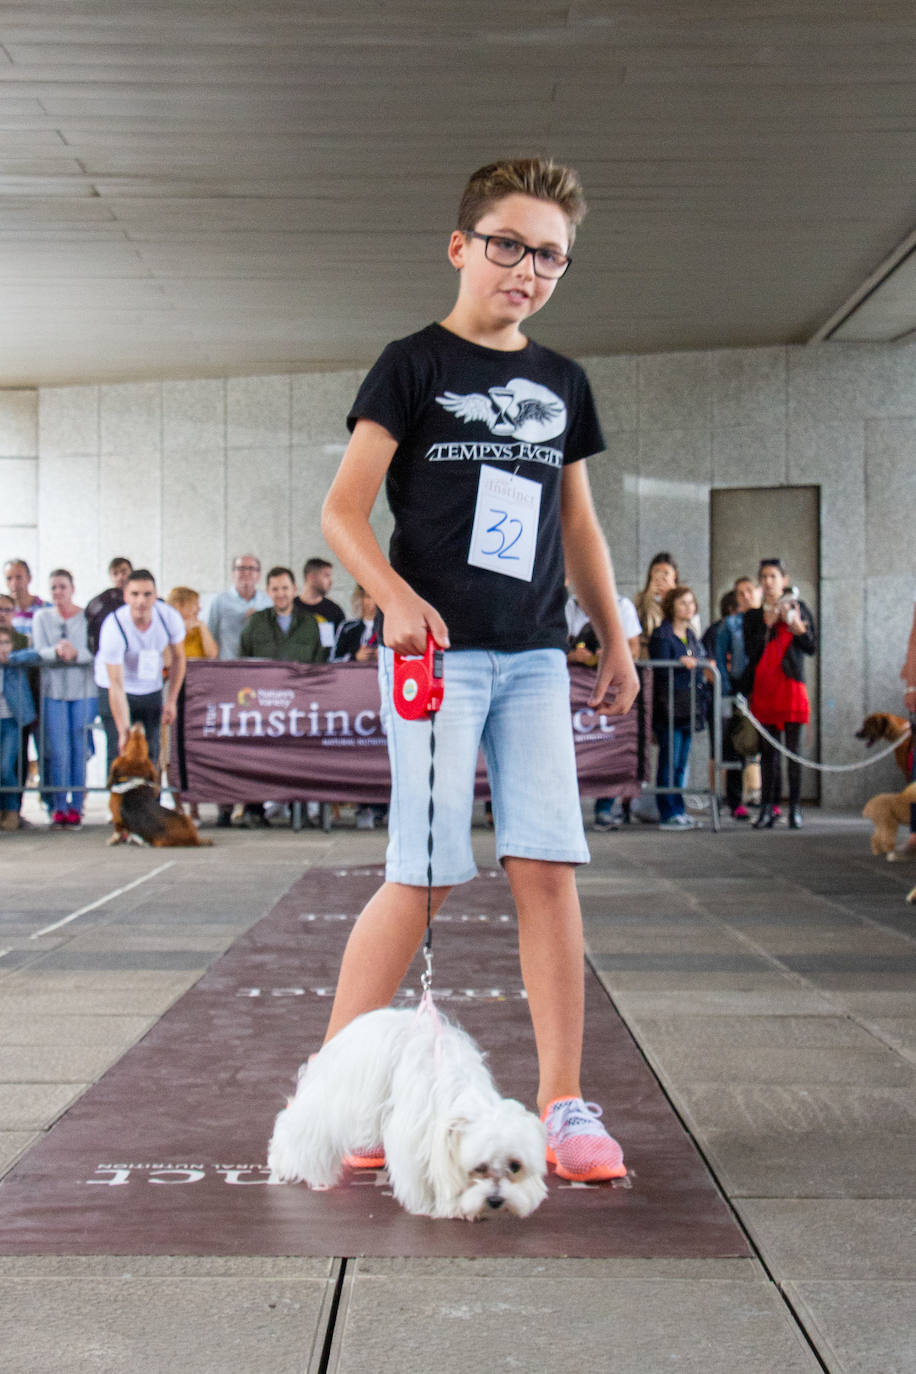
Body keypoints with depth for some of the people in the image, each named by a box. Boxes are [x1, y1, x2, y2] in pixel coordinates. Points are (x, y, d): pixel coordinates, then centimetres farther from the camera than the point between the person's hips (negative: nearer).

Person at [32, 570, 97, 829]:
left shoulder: (87, 617, 4)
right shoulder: (42, 618, 9)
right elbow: (39, 652, -2)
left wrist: (76, 653, -26)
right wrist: (56, 652, -24)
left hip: (83, 690, -1)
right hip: (53, 690, 1)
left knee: (80, 752, 0)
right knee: (57, 753, -3)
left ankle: (76, 807, 7)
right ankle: (58, 808, 4)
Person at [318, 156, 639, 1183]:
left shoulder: (562, 383, 16)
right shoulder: (413, 365, 1)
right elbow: (342, 506, -6)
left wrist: (615, 635, 18)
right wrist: (395, 596, -23)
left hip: (534, 657, 5)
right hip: (436, 652, -5)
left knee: (548, 866, -3)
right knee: (425, 873, -8)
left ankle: (562, 1106, 3)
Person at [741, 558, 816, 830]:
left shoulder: (798, 609, 9)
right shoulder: (753, 616, 14)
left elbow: (811, 647, 4)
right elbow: (750, 650, 1)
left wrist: (797, 625, -11)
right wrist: (768, 624, -7)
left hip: (790, 684, -2)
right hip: (762, 687, 2)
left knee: (793, 749, -5)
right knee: (767, 750, 1)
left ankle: (795, 808, -2)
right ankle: (767, 809, 2)